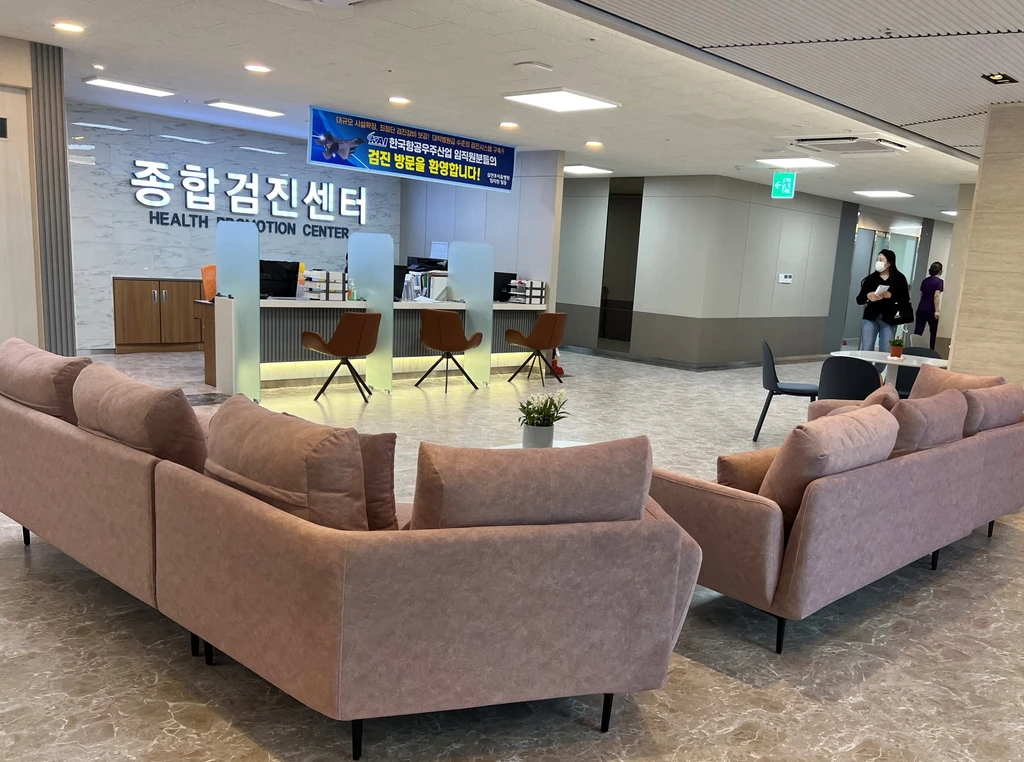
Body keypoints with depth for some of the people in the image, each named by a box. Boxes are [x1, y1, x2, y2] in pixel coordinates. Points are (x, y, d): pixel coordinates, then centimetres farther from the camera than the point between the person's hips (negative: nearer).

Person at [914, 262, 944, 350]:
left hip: (921, 309, 5)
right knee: (933, 332, 10)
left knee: (917, 332, -1)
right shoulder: (939, 281, -7)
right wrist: (937, 311, -19)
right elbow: (936, 296, -17)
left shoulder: (925, 280, 11)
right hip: (931, 310, -5)